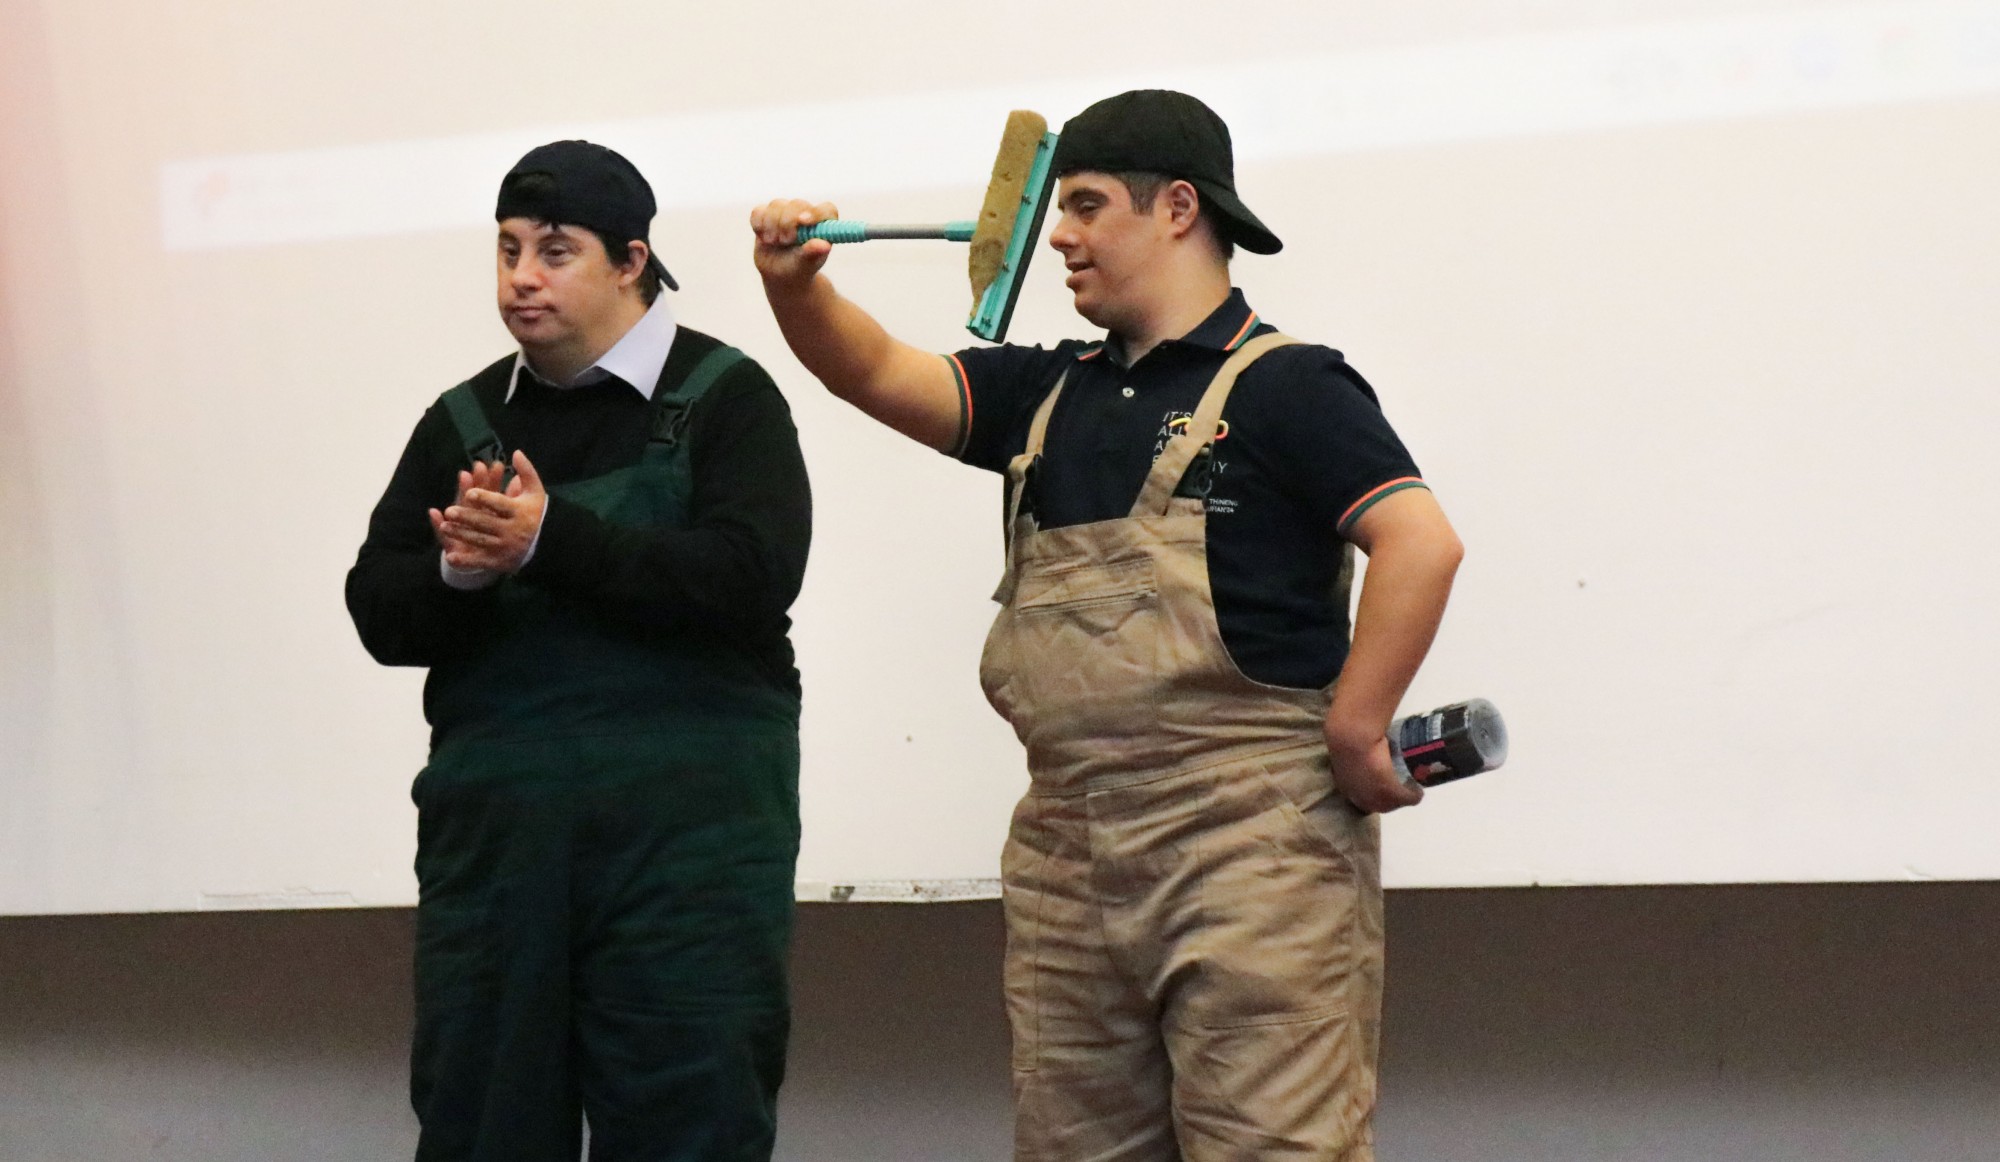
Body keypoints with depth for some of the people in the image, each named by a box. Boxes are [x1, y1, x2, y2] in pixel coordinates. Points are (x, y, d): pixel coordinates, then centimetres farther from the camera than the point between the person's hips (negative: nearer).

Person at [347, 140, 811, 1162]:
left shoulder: (723, 398, 2)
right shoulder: (464, 420, 15)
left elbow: (750, 578, -14)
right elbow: (380, 616, 9)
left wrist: (549, 541, -20)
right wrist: (457, 573, -14)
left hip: (683, 825, -4)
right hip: (493, 831, 4)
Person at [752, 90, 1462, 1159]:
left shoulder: (1282, 386, -3)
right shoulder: (1052, 393, 19)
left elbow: (1420, 542, -14)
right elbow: (877, 374, 15)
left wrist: (1354, 737, -16)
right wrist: (795, 286, -4)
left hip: (1248, 841, -8)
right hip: (1067, 854, 8)